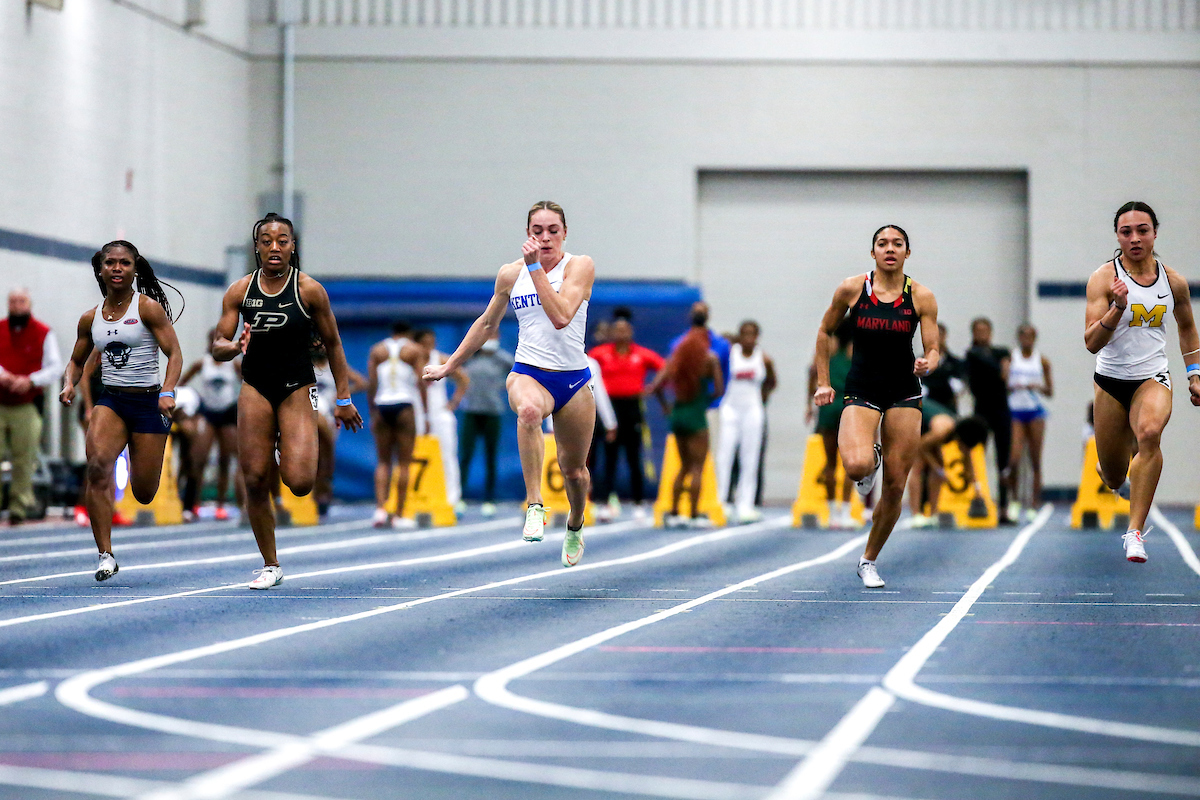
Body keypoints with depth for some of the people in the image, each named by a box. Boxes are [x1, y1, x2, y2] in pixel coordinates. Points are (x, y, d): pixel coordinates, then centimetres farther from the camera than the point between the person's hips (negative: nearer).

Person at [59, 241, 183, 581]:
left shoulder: (148, 308, -4)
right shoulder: (91, 318, 8)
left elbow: (174, 354, -9)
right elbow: (77, 361, 21)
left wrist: (168, 391, -25)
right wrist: (69, 384, -1)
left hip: (148, 400, -3)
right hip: (110, 400, 3)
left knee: (144, 493, 0)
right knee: (97, 464, -26)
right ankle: (106, 555, -22)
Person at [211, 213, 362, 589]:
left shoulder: (309, 290, -5)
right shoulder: (239, 291, 0)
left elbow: (332, 345, 3)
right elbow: (218, 346, 1)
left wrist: (344, 399, 4)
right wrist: (235, 347, -23)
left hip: (297, 389, -2)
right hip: (255, 389, 2)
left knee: (299, 483, -16)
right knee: (255, 481, -3)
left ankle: (287, 453, 22)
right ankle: (270, 566, 12)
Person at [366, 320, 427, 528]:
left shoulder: (376, 350, 12)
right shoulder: (414, 350, 6)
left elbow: (371, 384, 5)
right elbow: (421, 383, -2)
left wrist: (372, 413, 9)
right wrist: (426, 414, 0)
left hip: (382, 405, 2)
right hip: (405, 405, -2)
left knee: (383, 462, 9)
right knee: (404, 463, 1)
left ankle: (380, 509, -8)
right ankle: (399, 515, -2)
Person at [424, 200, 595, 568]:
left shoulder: (579, 266, -5)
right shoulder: (510, 274, 5)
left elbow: (560, 316, -22)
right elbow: (487, 323, 20)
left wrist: (536, 266, -21)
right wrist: (449, 366, 23)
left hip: (573, 380, 0)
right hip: (528, 373, 0)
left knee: (574, 470, 10)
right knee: (528, 410, -38)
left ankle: (575, 526, 43)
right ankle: (534, 506, -40)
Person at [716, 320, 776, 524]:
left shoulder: (764, 359, 1)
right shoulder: (730, 353, -3)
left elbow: (772, 383, 16)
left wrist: (763, 396, 6)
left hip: (753, 409, 1)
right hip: (730, 408, -1)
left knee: (749, 460, 1)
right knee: (724, 455, -8)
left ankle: (745, 505, 5)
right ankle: (719, 501, -4)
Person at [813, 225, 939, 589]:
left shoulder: (921, 297, -3)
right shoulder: (851, 289, -3)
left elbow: (933, 350, -1)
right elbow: (825, 332, 10)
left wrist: (927, 364, -25)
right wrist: (823, 382, 7)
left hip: (904, 393, 1)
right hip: (861, 390, -1)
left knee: (894, 486, 1)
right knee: (857, 466, -29)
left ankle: (869, 560, 21)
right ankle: (871, 458, 11)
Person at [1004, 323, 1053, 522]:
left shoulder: (1042, 361, 8)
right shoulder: (1010, 359, 5)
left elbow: (1050, 392, 10)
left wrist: (1038, 387, -9)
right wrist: (1013, 387, -17)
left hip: (1035, 411, 1)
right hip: (1014, 411, -1)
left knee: (1035, 461, -1)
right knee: (1014, 459, -12)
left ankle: (1034, 505, 3)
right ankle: (1014, 500, 7)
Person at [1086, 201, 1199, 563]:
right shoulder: (1103, 278, -11)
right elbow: (1092, 343, -19)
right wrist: (1118, 307, -33)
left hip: (1153, 377, 0)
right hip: (1111, 380, 0)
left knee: (1149, 433, -33)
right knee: (1113, 478, 8)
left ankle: (1136, 532, -31)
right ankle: (1106, 465, 51)